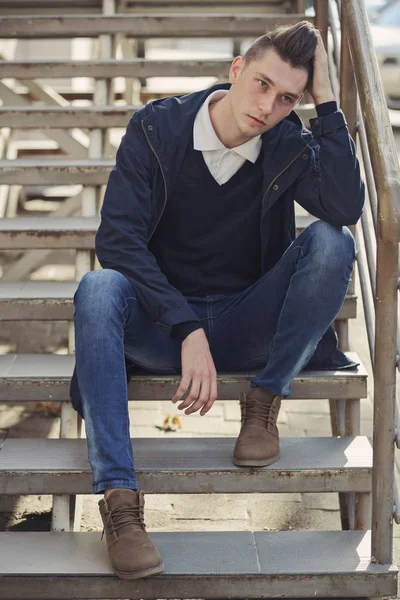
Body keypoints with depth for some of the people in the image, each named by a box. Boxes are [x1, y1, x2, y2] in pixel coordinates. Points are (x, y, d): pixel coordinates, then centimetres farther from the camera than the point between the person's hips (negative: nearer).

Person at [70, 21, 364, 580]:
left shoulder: (291, 146, -4)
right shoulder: (157, 127, -8)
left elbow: (349, 208, -24)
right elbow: (117, 238, -17)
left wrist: (325, 100, -21)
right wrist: (188, 330, -27)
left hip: (246, 325, 1)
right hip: (160, 324, -1)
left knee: (330, 242, -23)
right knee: (98, 288, -34)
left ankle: (264, 401, -11)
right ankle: (119, 497, -39)